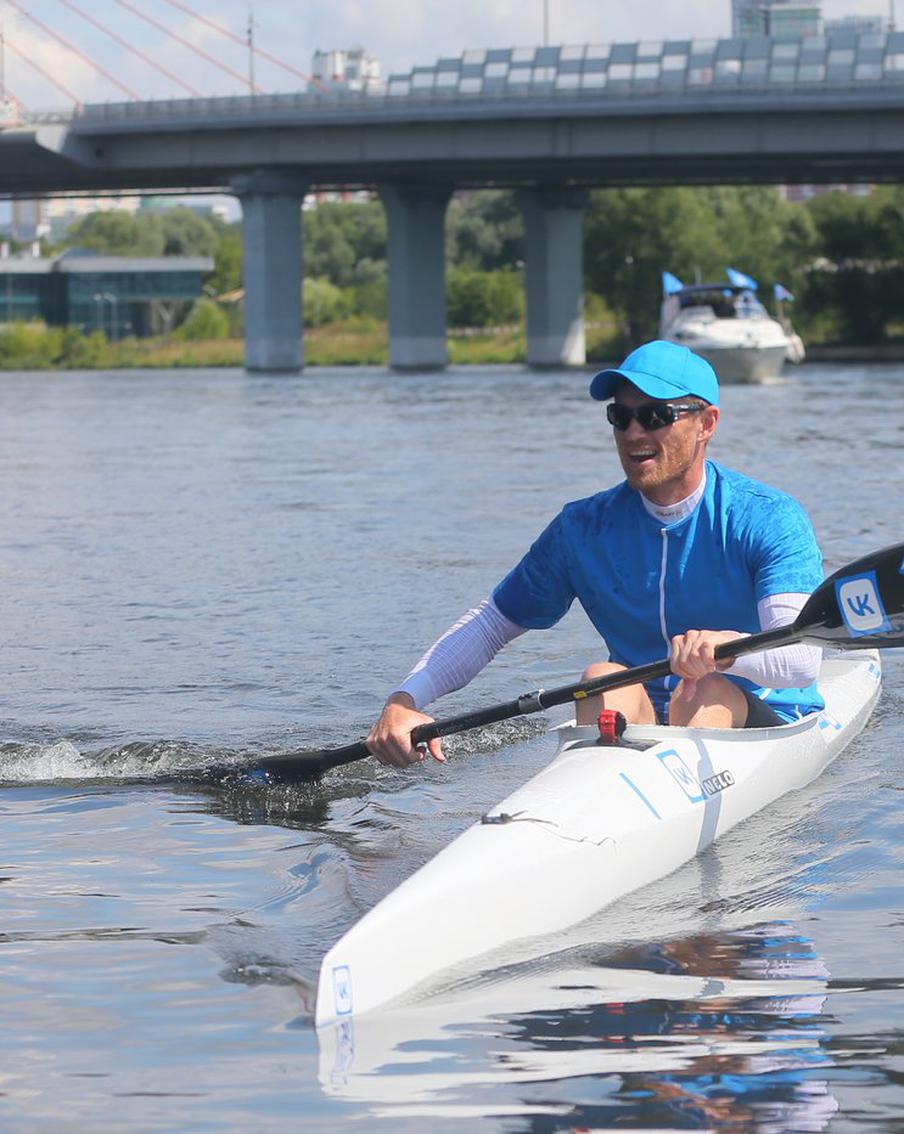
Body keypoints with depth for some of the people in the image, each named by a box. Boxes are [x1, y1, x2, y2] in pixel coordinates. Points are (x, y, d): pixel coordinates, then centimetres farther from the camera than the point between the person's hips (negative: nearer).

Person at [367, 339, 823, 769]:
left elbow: (803, 660, -23)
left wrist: (725, 646, -46)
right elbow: (491, 622, 9)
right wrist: (404, 701, -8)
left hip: (763, 717, -2)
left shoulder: (768, 519, -8)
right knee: (605, 677, -27)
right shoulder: (584, 528, 4)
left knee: (708, 688, -32)